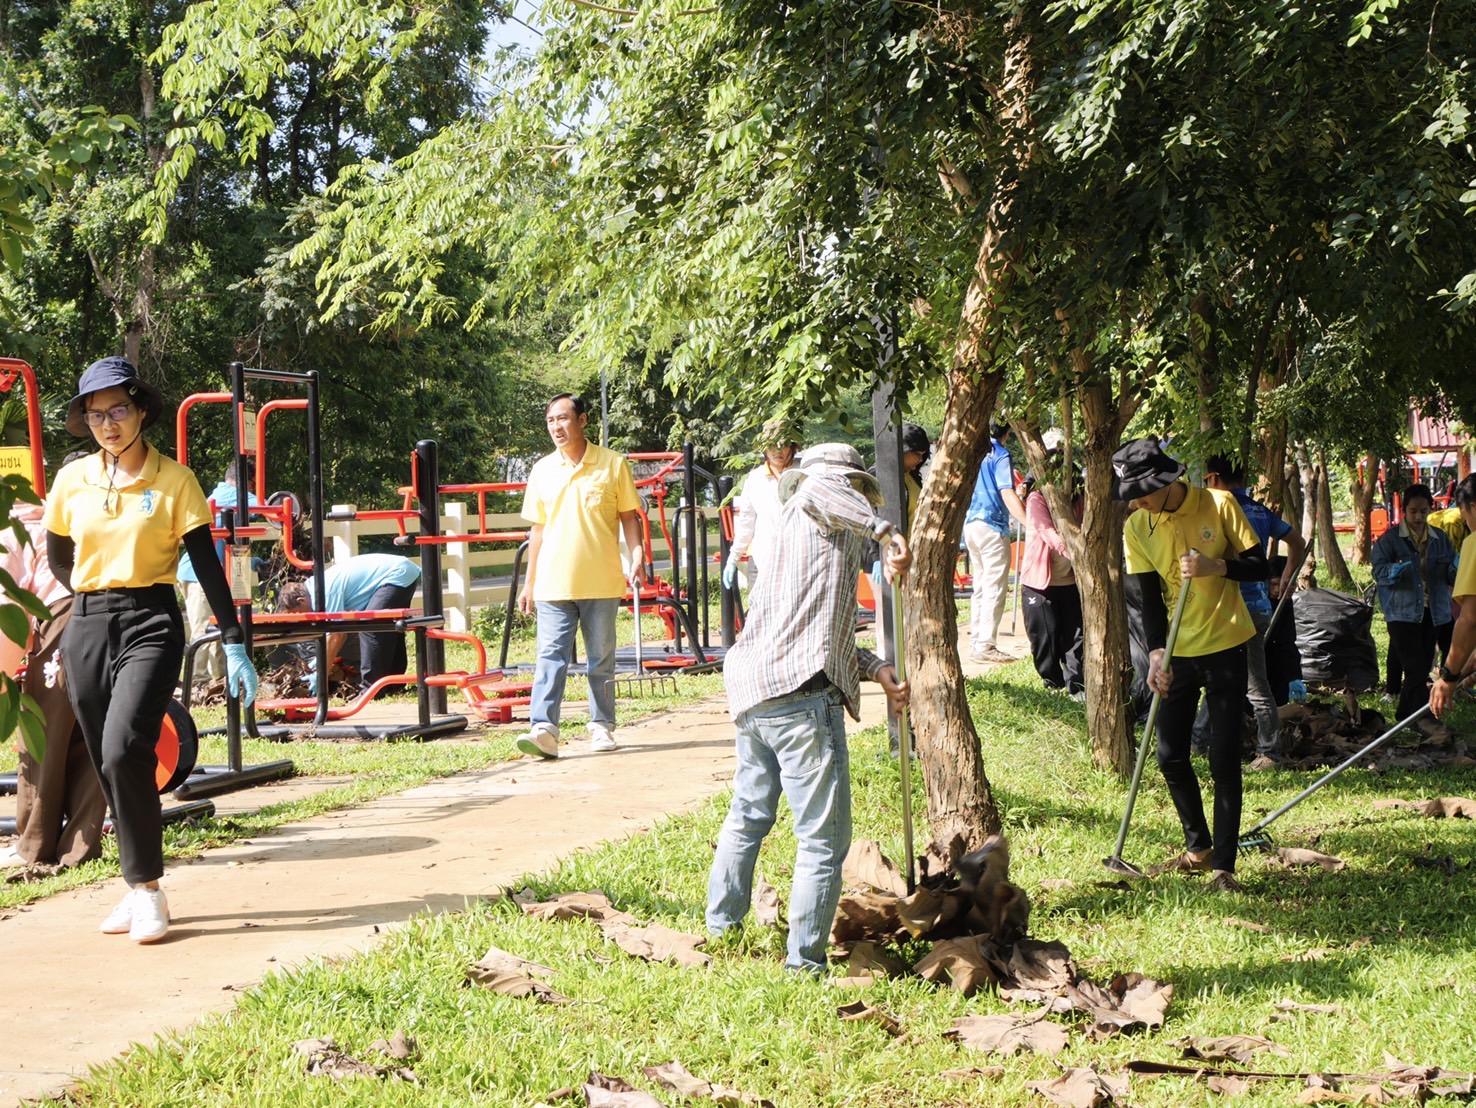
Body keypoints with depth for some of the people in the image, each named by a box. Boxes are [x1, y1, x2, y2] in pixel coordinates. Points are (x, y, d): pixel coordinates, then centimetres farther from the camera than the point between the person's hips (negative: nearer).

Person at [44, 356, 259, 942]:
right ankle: (140, 890, 17)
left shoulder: (174, 480, -3)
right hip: (87, 630, 4)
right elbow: (58, 556, 21)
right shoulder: (72, 480, 6)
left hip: (151, 625, -4)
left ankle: (147, 888, -14)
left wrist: (234, 646, -7)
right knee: (110, 764, 6)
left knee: (123, 750, -22)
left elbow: (208, 565, -4)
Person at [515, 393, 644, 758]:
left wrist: (637, 557, -9)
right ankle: (543, 729, -14)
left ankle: (602, 726, 19)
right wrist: (529, 581, 13)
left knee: (602, 658, 8)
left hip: (601, 582, -1)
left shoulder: (613, 464, 1)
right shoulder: (542, 471, 8)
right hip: (553, 583, 1)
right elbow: (537, 529, 13)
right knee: (550, 656, -8)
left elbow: (629, 517, 5)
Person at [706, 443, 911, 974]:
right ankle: (804, 963, -2)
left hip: (751, 692, 9)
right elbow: (819, 486, -25)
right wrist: (887, 533, -24)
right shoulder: (824, 514, 2)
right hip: (802, 695, -9)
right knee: (823, 839, -3)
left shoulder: (797, 523, 26)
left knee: (747, 815, 26)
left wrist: (877, 669, 14)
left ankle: (720, 929, 36)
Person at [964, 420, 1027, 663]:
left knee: (981, 586, 14)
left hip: (971, 524, 8)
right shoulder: (1000, 456, -10)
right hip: (992, 527, -8)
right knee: (995, 588, -5)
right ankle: (986, 645, -9)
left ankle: (976, 643, 15)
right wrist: (1030, 525, -21)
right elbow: (1008, 495, -18)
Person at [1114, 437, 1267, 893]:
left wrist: (1216, 567, -24)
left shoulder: (1219, 505, -10)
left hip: (1225, 646, -4)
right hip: (1177, 651, 4)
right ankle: (1198, 848, 25)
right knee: (1170, 756, 5)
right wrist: (1156, 654, -17)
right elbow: (1147, 595, -4)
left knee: (1224, 760, -6)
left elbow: (1258, 566, -5)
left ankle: (1224, 864, -1)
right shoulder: (1137, 527, -2)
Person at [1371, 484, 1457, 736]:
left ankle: (1405, 712, 19)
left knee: (1422, 666, 8)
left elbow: (1452, 575, 10)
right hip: (1403, 613, -5)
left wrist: (1456, 569, -15)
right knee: (1414, 666, -13)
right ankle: (1421, 715, -16)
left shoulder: (1440, 539, 10)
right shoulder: (1390, 539, -3)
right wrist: (1394, 571, -33)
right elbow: (1378, 571, -10)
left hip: (1433, 613, 5)